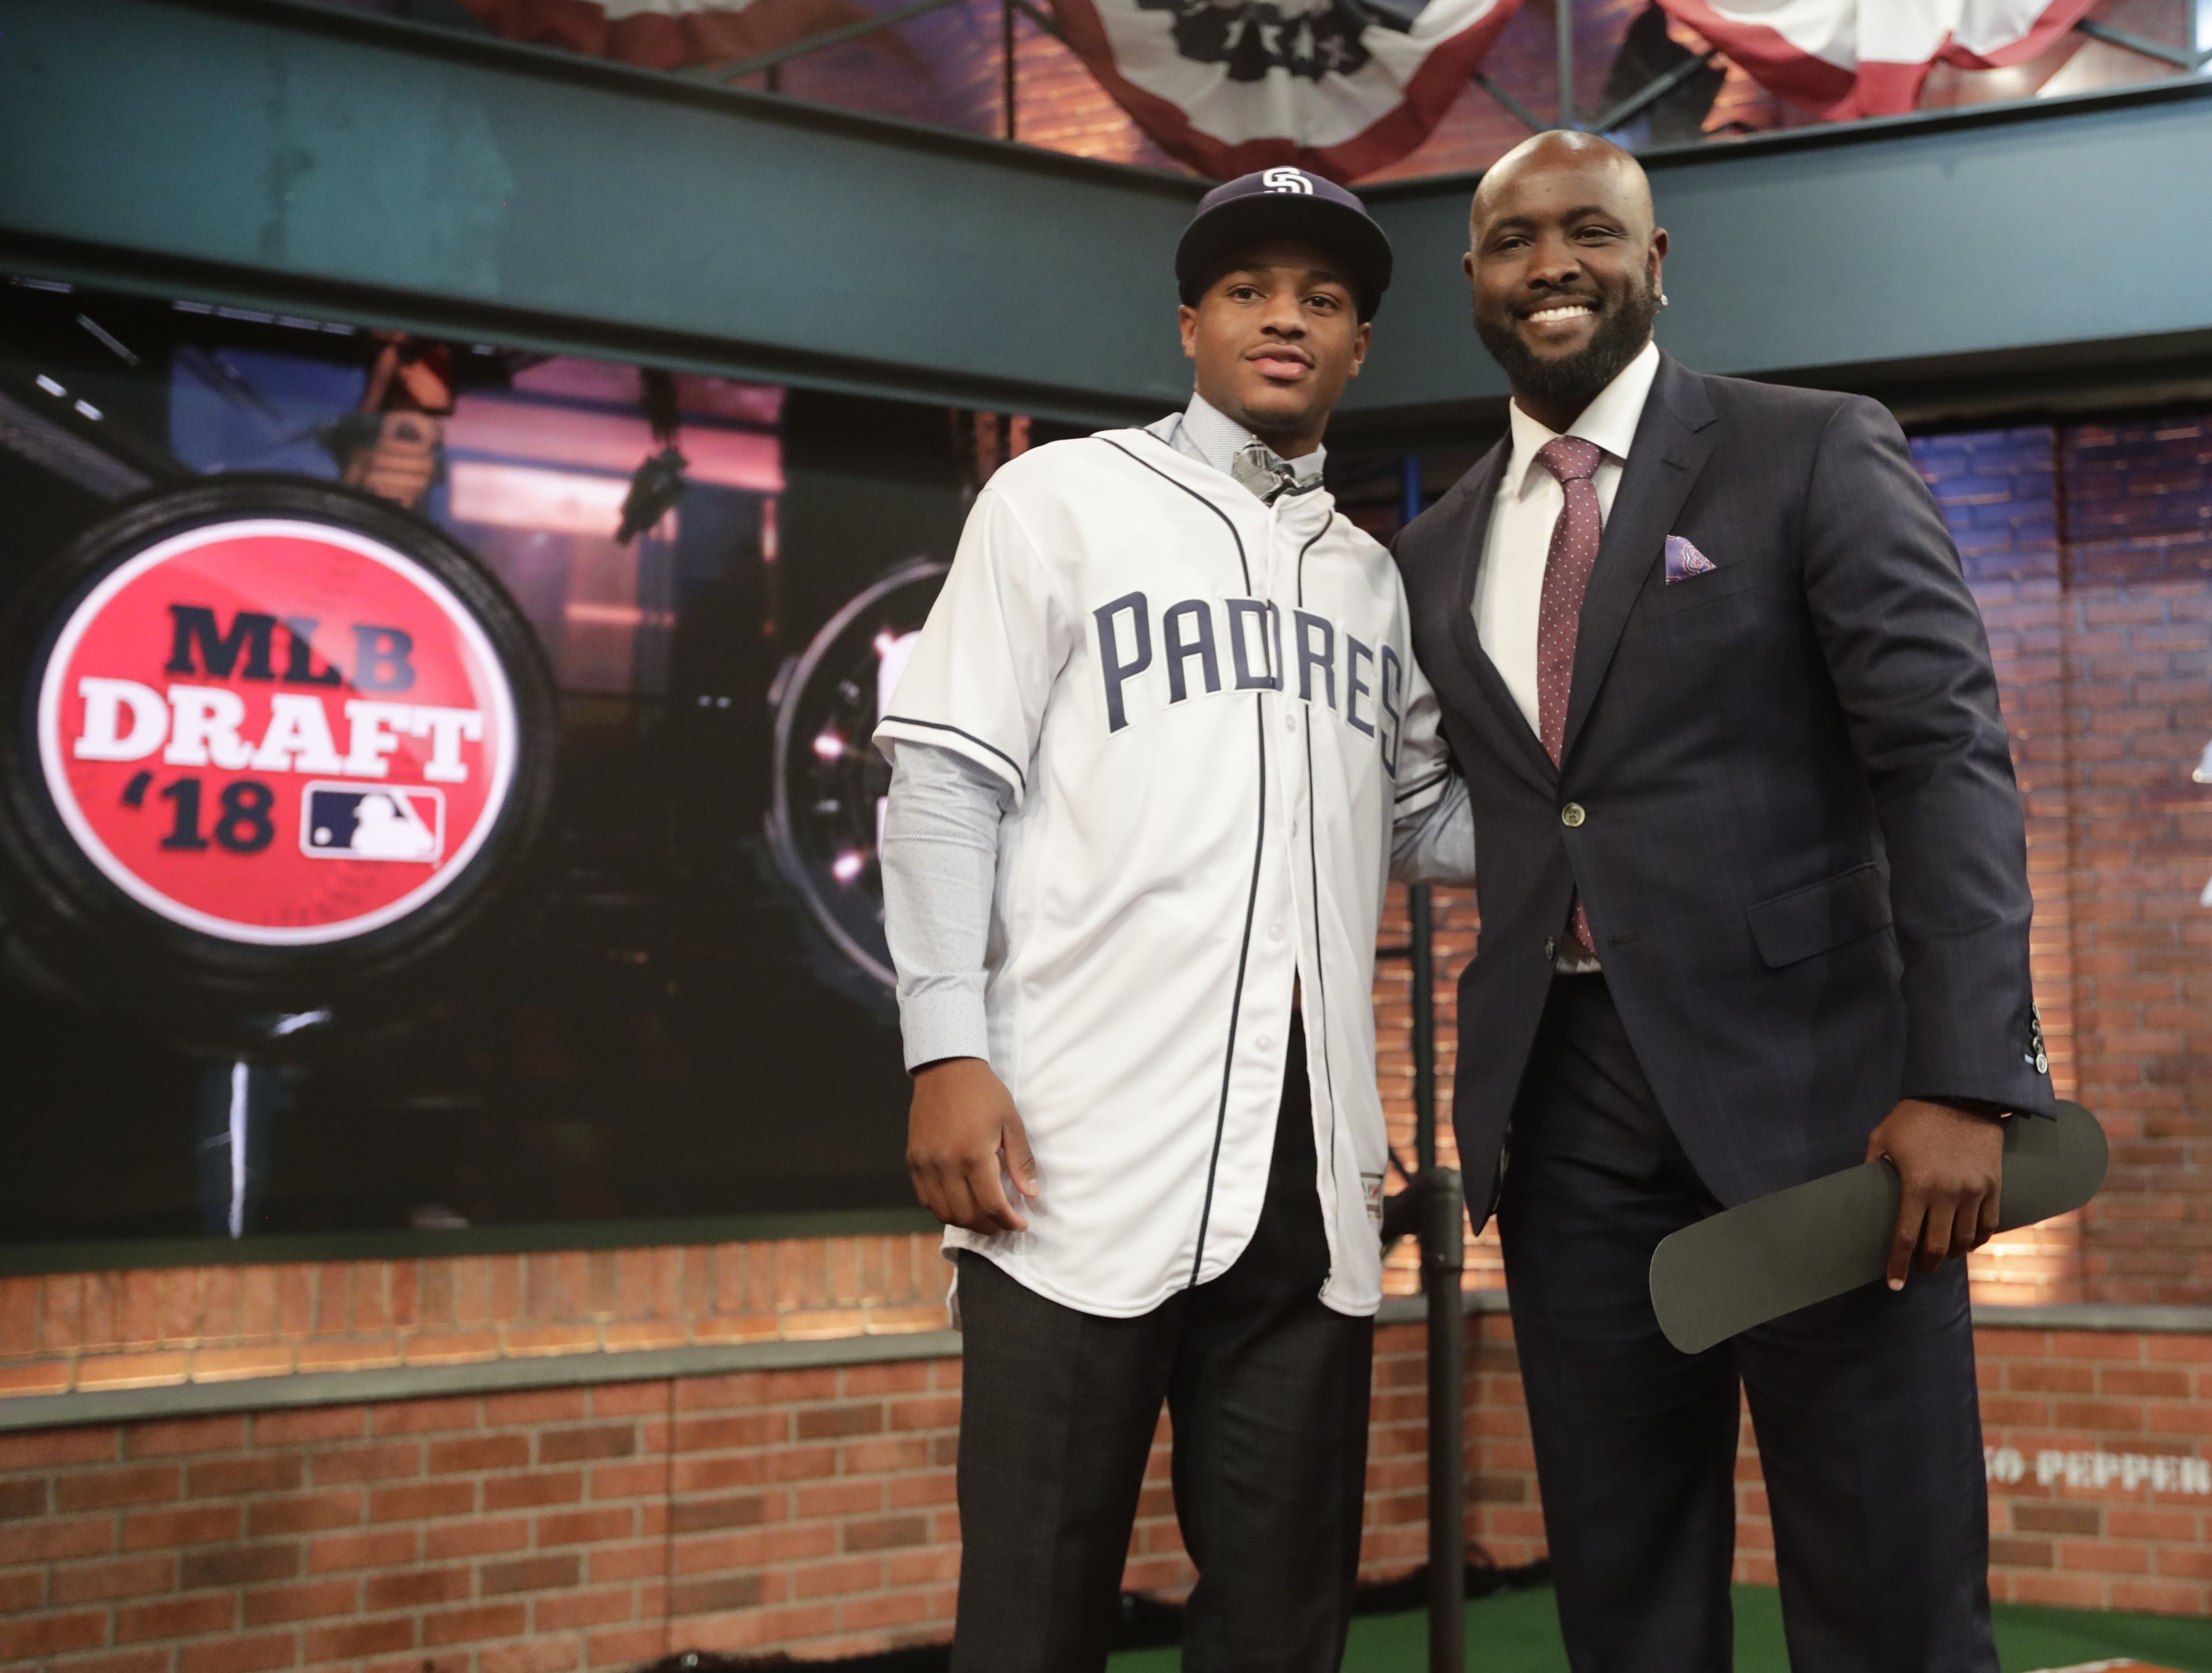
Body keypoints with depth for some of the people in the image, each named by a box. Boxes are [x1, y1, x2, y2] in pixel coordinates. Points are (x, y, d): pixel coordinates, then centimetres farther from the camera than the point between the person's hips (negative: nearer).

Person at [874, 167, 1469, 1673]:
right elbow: (948, 781, -1)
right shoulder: (1063, 499, 5)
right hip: (1087, 1156, -4)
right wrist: (948, 1052, -11)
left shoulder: (1373, 577, 19)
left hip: (1312, 1171, 5)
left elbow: (1423, 815, 23)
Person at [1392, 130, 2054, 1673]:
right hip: (1567, 1111, 4)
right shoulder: (1437, 551, 14)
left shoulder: (1817, 456, 1)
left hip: (1808, 1081, -4)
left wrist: (1965, 1081, -18)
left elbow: (1948, 762, -7)